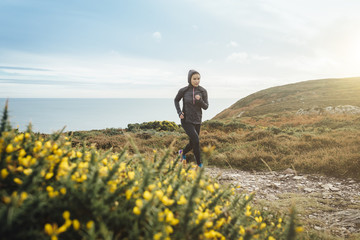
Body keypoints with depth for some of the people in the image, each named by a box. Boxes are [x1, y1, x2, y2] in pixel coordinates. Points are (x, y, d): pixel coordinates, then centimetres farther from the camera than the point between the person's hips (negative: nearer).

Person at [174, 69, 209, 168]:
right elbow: (176, 100, 7)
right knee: (196, 141, -19)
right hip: (186, 121, -4)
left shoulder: (203, 91, -7)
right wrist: (179, 113, -6)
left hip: (197, 121, 4)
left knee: (193, 144, 14)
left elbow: (205, 107, -5)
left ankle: (183, 152, 48)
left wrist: (200, 100, -25)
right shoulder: (183, 90, -11)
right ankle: (199, 164, -1)